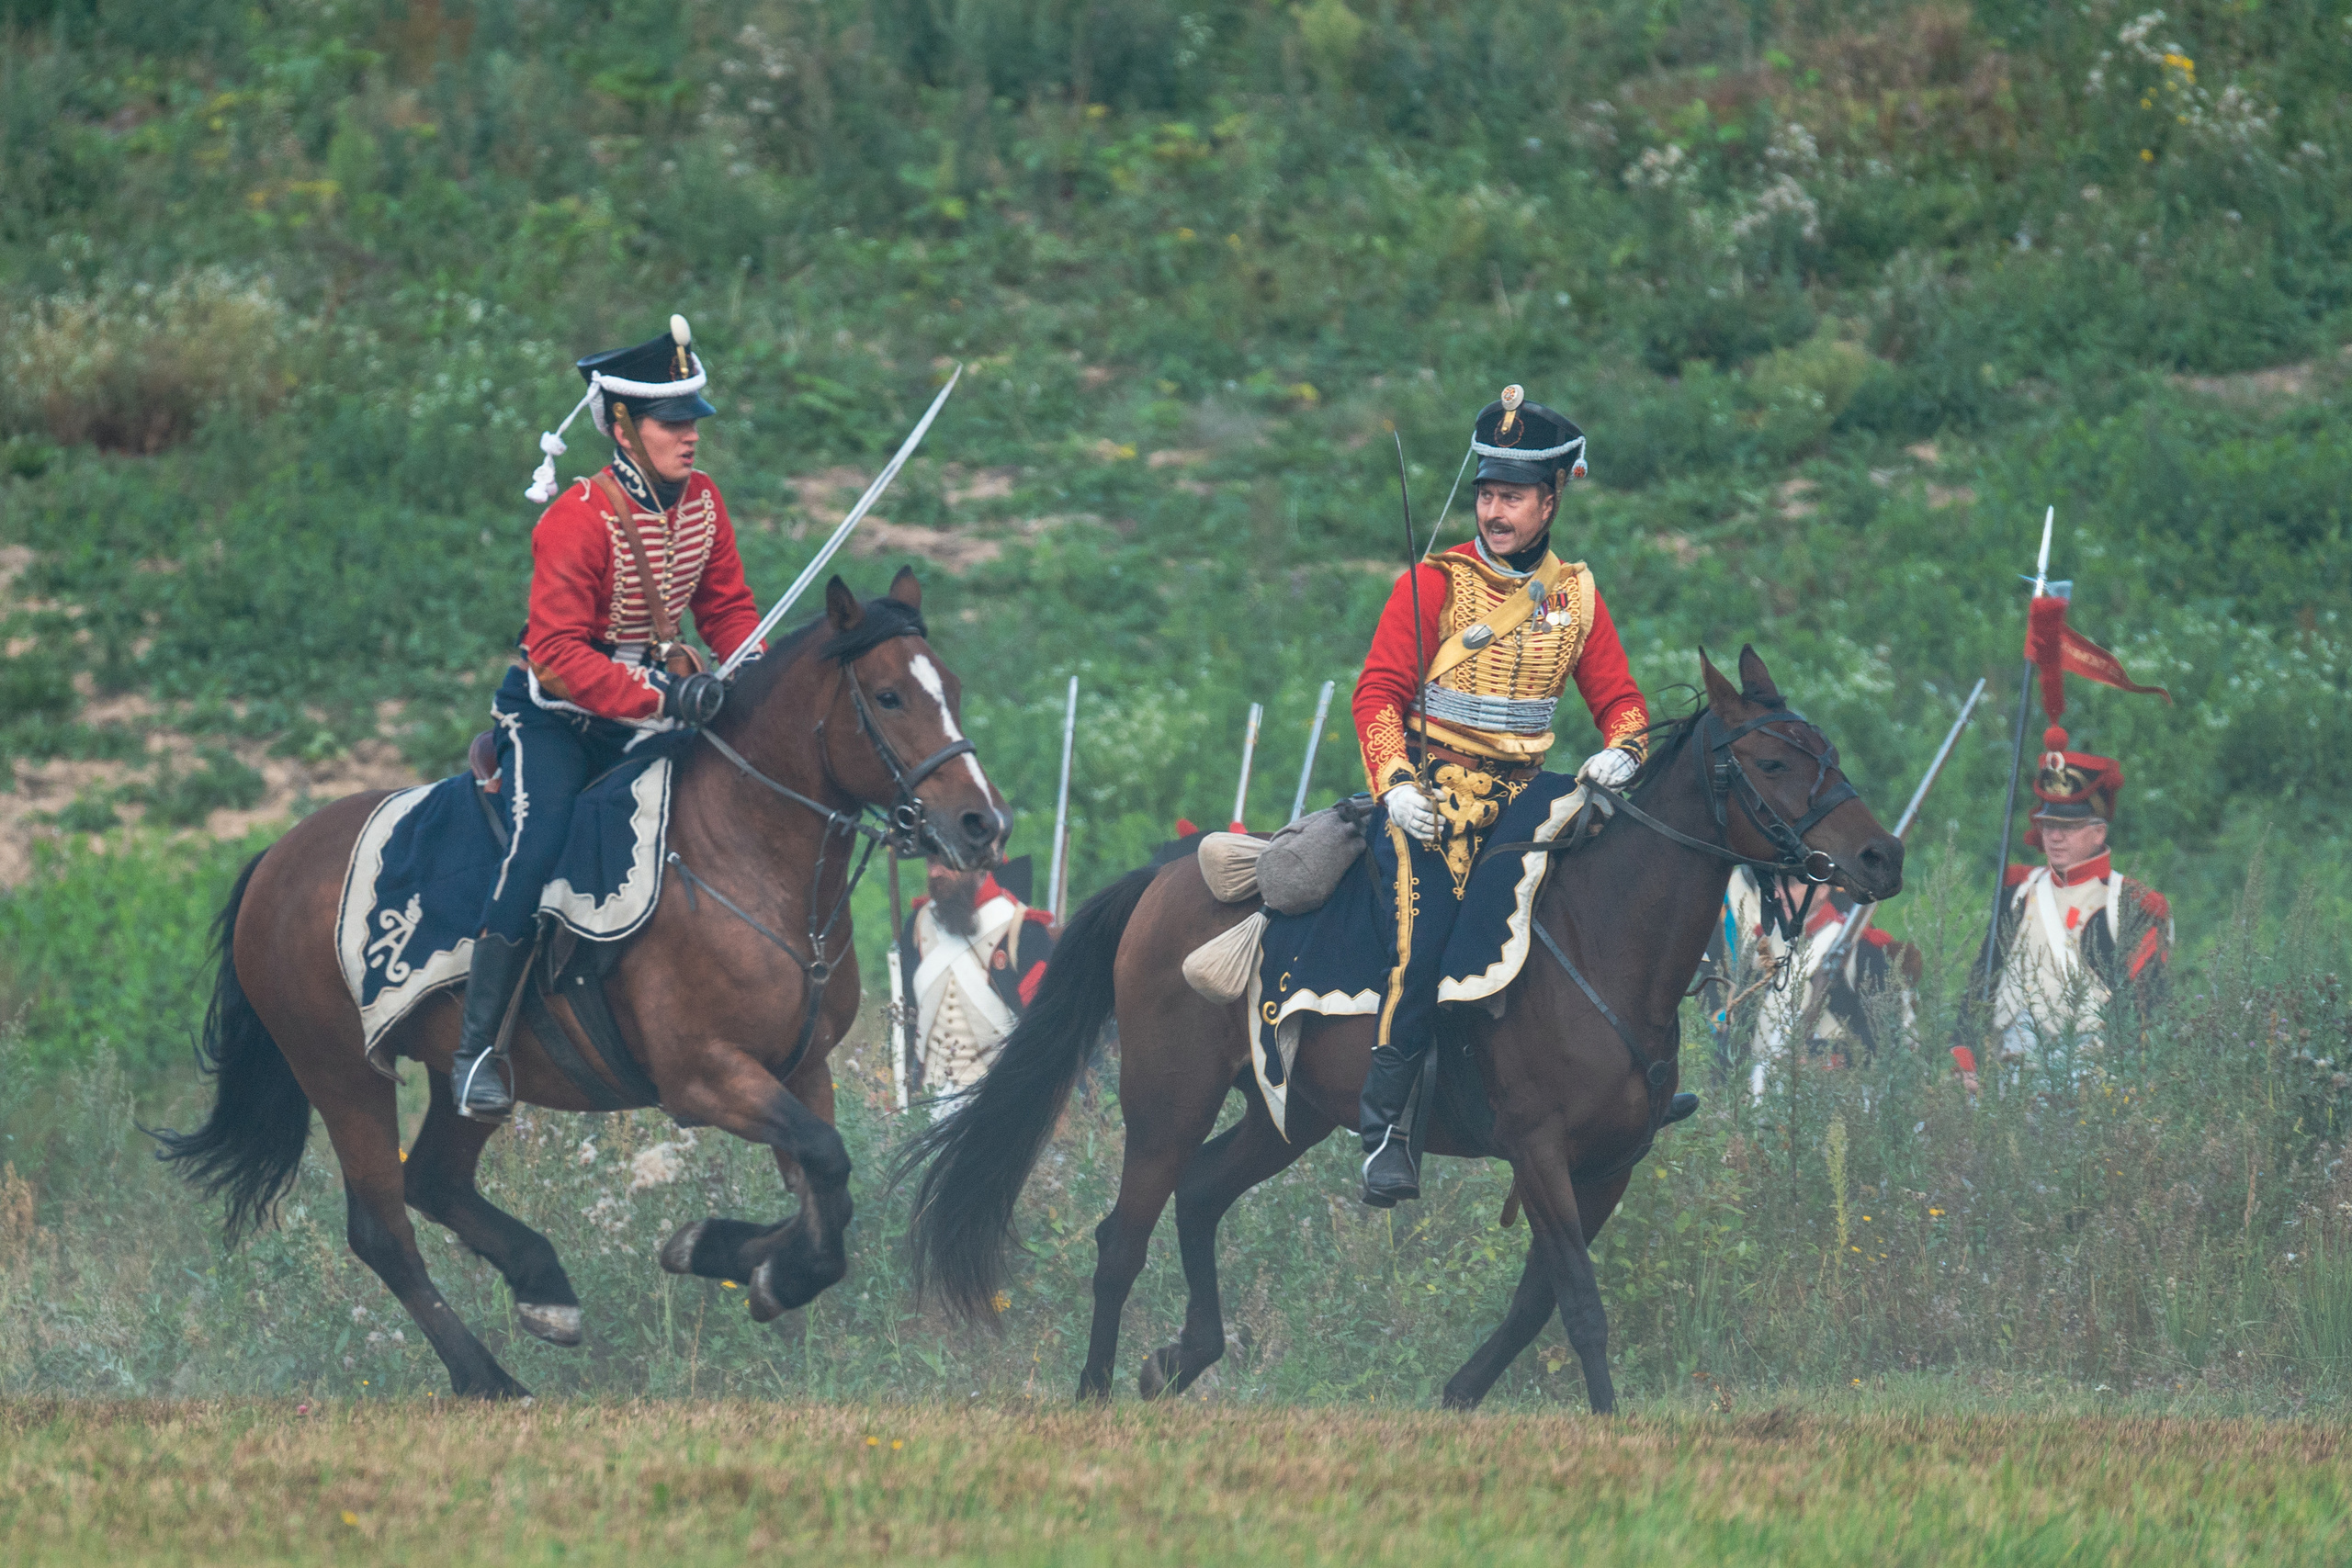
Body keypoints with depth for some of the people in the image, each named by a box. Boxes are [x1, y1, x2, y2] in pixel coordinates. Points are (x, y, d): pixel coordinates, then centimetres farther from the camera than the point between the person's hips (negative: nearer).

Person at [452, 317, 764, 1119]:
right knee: (537, 845, -25)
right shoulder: (580, 521, -21)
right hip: (556, 711, -7)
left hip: (648, 706, 7)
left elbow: (728, 610, 10)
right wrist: (661, 698, -33)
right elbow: (557, 649, -25)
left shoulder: (701, 502, 0)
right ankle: (479, 1047, -23)